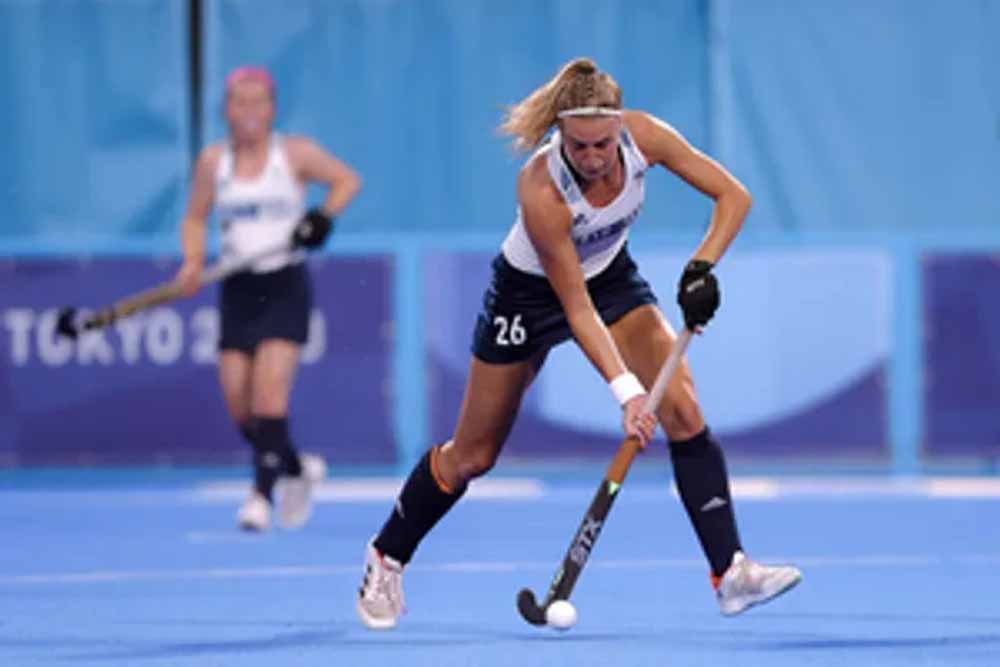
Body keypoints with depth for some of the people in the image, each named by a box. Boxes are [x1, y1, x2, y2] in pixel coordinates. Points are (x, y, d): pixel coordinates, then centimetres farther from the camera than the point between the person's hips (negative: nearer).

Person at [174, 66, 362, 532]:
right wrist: (194, 263, -6)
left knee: (269, 389, -18)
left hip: (285, 287, -4)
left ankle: (263, 493, -16)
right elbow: (195, 218, 12)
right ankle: (297, 467, 25)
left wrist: (323, 217, -11)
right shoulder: (213, 161, 5)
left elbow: (347, 180, 6)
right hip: (237, 289, 4)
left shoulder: (295, 154, -2)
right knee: (238, 402, 0)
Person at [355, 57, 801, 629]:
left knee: (683, 409, -17)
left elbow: (734, 196, -18)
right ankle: (386, 558, 31)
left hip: (613, 276, 4)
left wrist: (701, 269, -32)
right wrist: (626, 390, -39)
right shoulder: (541, 191, -37)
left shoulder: (643, 137, -26)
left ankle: (730, 572, -17)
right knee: (472, 456, 7)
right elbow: (576, 309, -32)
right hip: (530, 292, -4)